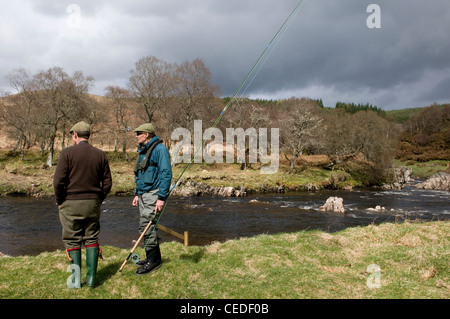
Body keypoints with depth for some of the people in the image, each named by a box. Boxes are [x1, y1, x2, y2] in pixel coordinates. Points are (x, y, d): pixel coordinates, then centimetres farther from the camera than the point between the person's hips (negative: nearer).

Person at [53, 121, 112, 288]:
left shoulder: (68, 152, -7)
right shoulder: (100, 154, 4)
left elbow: (58, 181, -11)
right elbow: (107, 182, 5)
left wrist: (60, 201, 2)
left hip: (71, 204, -3)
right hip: (93, 203, 3)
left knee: (73, 241, 7)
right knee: (91, 239, 11)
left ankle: (76, 280, 10)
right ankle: (91, 278, 12)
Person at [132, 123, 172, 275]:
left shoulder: (160, 149, -12)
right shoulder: (142, 151, 17)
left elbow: (166, 174, -18)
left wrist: (161, 198, -22)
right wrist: (137, 194, 22)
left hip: (153, 194, -10)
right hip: (143, 194, 10)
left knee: (147, 226, -10)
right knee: (145, 227, 13)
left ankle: (153, 260, 0)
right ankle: (152, 257, 24)